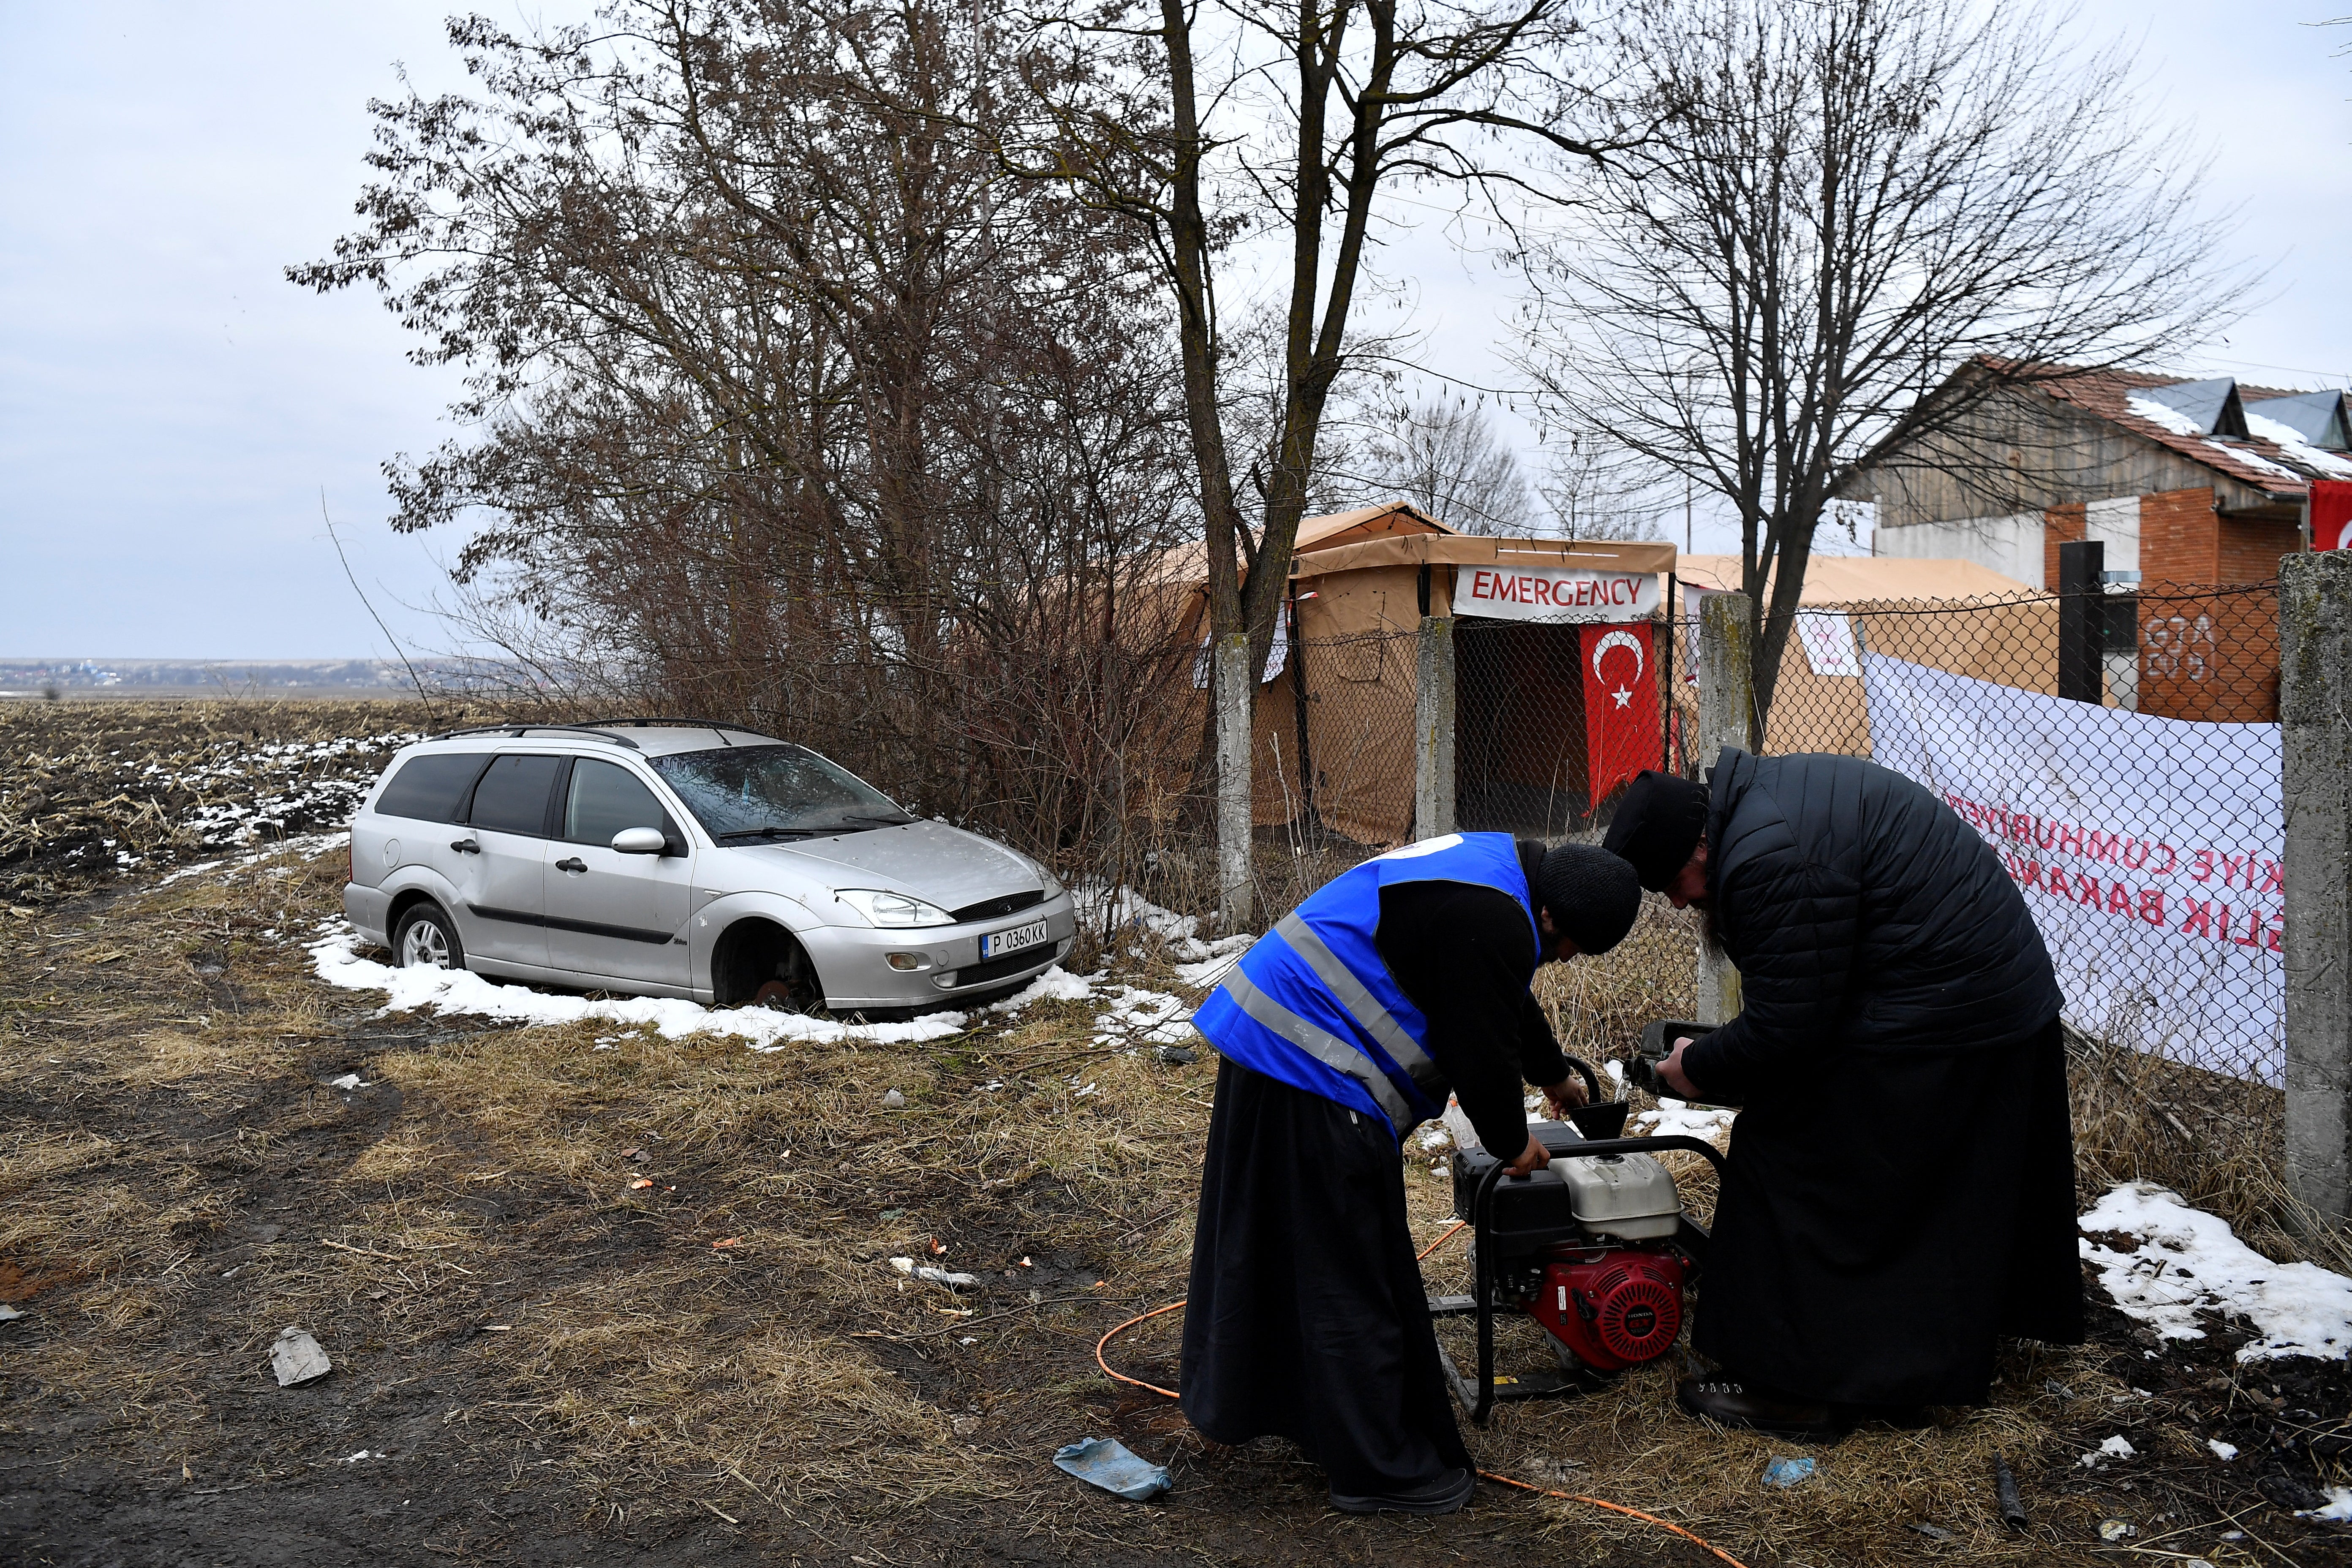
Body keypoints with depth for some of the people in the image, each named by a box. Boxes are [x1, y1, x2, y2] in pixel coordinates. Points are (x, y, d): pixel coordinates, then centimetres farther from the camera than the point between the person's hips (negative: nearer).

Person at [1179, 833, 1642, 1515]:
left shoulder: (1494, 868, 13)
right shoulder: (1490, 922, -21)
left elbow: (1505, 1004, 30)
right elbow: (1482, 1051, -15)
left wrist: (1553, 1075, 43)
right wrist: (1514, 1142, 4)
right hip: (1310, 1071, -11)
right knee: (1349, 1272, -1)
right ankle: (1379, 1469, 10)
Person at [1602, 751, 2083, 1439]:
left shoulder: (1770, 863, -26)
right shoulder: (1762, 795, 7)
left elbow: (1783, 1028, -22)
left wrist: (1699, 1067, -6)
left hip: (1931, 1020, -11)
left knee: (1799, 1173, -3)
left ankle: (1794, 1388, 6)